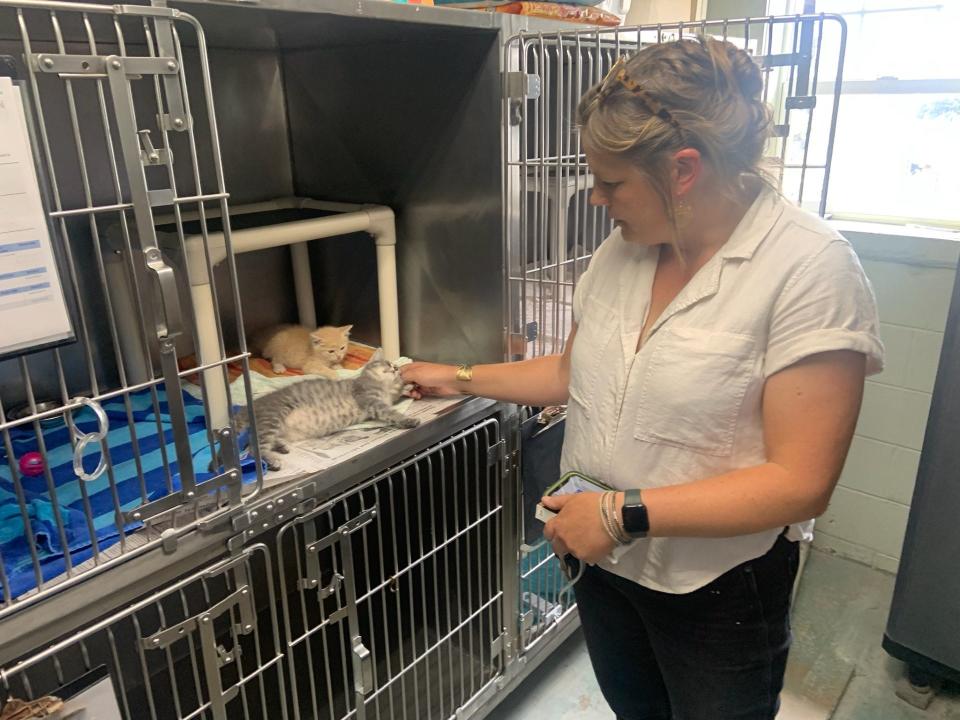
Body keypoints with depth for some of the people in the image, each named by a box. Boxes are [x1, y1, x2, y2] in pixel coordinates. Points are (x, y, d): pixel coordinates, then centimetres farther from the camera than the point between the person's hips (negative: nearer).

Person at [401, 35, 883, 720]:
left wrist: (623, 513, -27)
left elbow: (801, 483, -25)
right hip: (606, 561, 6)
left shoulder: (811, 268, -23)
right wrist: (461, 379, 9)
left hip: (720, 586, -5)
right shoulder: (622, 250, -3)